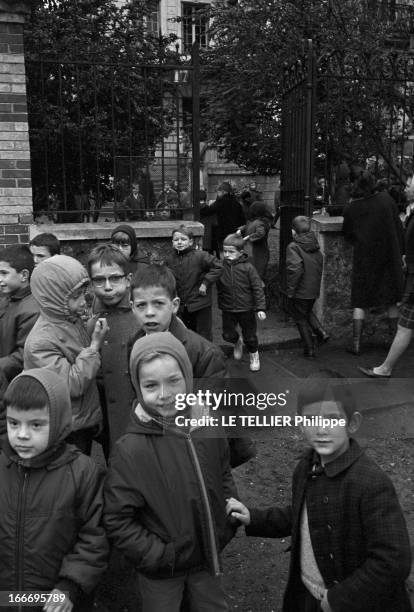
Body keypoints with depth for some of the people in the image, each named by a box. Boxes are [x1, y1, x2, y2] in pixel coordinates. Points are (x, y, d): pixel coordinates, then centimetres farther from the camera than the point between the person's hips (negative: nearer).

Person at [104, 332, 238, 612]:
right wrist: (159, 555, -18)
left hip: (207, 557, 4)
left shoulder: (208, 427, -12)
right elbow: (117, 521, -18)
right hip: (160, 572, -4)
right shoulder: (130, 449, -25)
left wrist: (227, 527, -2)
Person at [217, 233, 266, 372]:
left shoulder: (247, 267, -13)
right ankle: (237, 341, 40)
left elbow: (257, 288, -10)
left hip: (246, 309, -3)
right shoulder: (221, 267, -4)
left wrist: (260, 308, -12)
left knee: (250, 337, 9)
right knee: (227, 335, 5)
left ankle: (254, 355, 36)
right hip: (228, 309, 3)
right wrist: (221, 305, 16)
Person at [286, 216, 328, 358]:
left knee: (301, 319, 8)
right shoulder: (315, 246, 4)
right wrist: (316, 283, 18)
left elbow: (295, 269, -27)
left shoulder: (293, 247, -18)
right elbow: (320, 264, 10)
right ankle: (321, 332, 13)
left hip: (300, 292, -7)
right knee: (308, 312, 29)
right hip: (314, 289, 7)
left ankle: (309, 349, 14)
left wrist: (290, 289, -19)